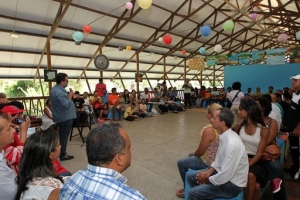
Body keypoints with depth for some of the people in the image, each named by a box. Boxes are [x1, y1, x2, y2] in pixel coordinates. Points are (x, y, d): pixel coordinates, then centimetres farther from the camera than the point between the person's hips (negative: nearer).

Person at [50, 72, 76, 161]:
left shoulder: (55, 89, 10)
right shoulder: (59, 92, -26)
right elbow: (67, 105, -31)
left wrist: (69, 95, 7)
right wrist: (70, 95, -19)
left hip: (61, 117, 11)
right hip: (65, 117, -11)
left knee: (62, 135, 19)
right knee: (64, 136, 1)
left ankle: (61, 153, 31)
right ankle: (62, 155, 13)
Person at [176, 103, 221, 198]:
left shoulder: (209, 130, -33)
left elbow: (200, 151, -23)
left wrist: (194, 154, 0)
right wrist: (194, 154, 13)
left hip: (207, 162, -9)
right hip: (216, 159, 9)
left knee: (180, 162, 10)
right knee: (190, 155, 31)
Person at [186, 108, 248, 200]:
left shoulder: (232, 144, -33)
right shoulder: (224, 136, -5)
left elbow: (225, 176, -28)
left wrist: (207, 179, -13)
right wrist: (208, 172, -3)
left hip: (232, 184, -8)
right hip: (223, 172, 8)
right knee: (191, 176, 9)